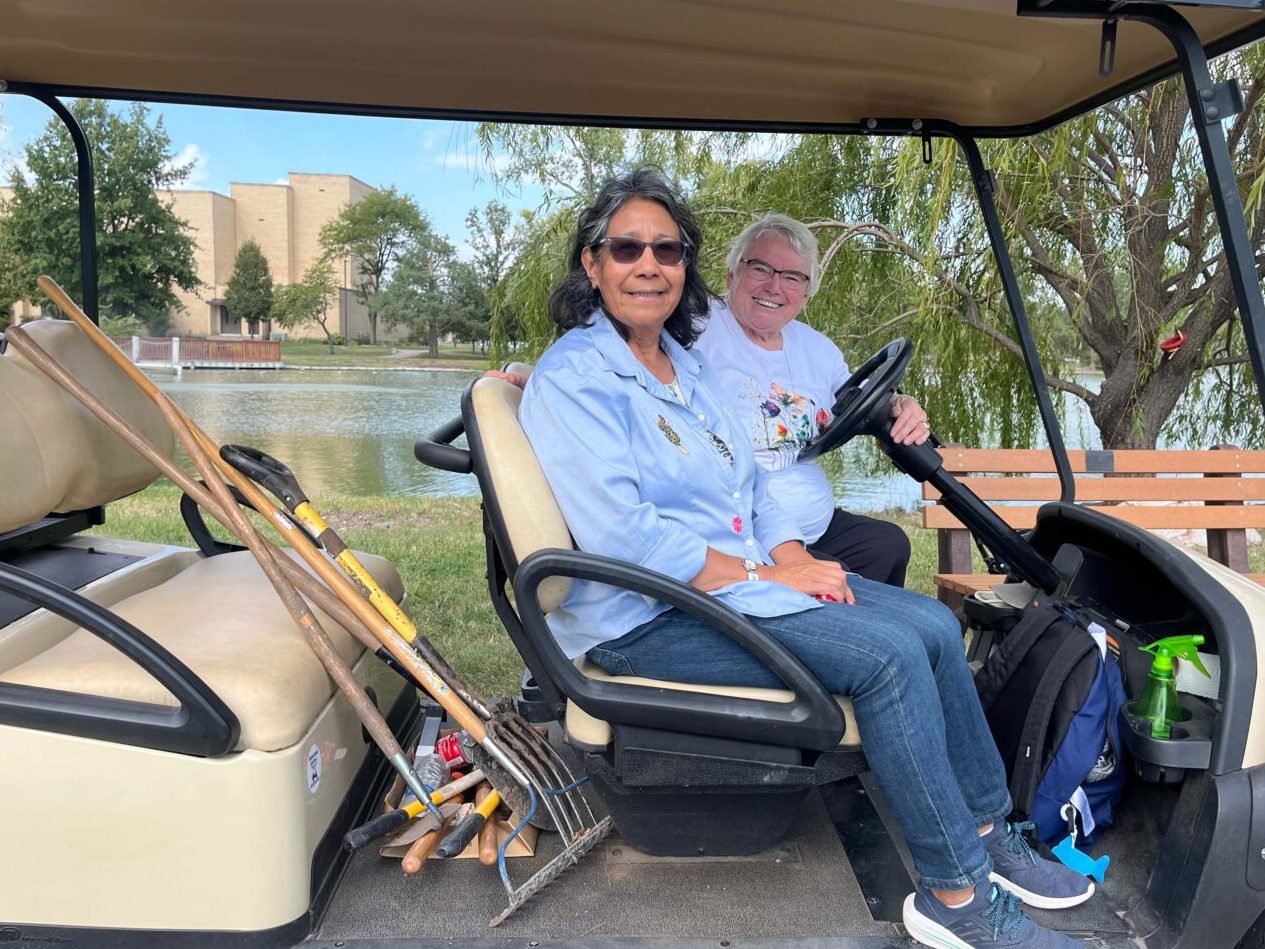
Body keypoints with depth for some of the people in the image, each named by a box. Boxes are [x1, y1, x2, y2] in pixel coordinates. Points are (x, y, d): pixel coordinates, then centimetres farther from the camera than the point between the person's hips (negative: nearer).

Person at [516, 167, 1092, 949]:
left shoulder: (684, 364, 14)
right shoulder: (572, 379, -13)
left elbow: (750, 479, 15)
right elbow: (624, 537, -22)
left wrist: (794, 554, -5)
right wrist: (764, 576, -19)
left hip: (739, 578, 8)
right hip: (650, 618, -8)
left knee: (934, 625, -3)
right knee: (888, 656, -21)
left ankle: (985, 831, 12)